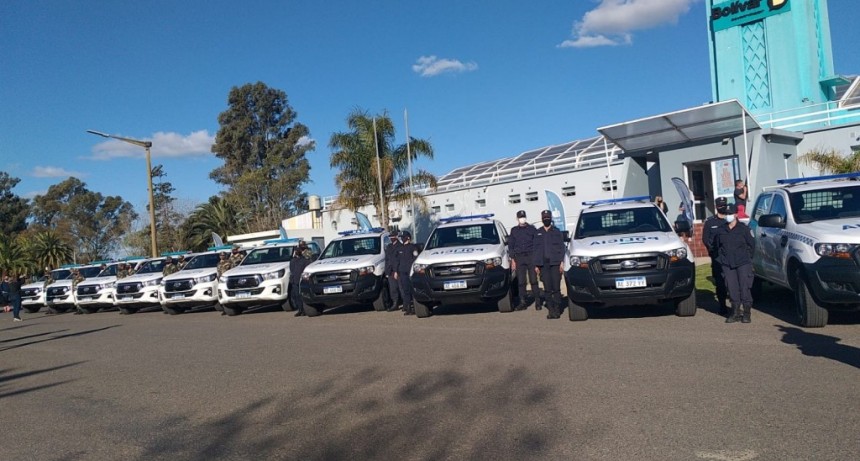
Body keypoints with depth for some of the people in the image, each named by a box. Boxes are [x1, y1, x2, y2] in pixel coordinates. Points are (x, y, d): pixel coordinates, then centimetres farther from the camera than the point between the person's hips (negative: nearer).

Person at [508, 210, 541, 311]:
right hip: (519, 258, 2)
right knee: (521, 282, 0)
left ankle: (537, 301, 3)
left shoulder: (532, 229, 7)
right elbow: (510, 246, 13)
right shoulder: (514, 230, 12)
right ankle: (523, 302, 7)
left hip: (531, 257, -2)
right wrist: (513, 260, 6)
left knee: (533, 280, -4)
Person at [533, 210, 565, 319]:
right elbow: (535, 249, 12)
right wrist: (536, 265, 6)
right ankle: (551, 310, 7)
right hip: (543, 264, 2)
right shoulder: (538, 233, 12)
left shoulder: (557, 232, 7)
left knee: (556, 288, -6)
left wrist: (561, 262, -5)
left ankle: (557, 309, 1)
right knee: (547, 289, 2)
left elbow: (561, 247, 4)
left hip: (555, 263, -2)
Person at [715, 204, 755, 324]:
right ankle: (735, 313, 12)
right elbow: (718, 246, 17)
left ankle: (746, 313, 6)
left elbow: (751, 244, 6)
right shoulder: (721, 230, 9)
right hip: (727, 264, 3)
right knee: (732, 289, 3)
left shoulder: (743, 228, 0)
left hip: (743, 263, -3)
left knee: (745, 288, -3)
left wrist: (746, 256, 6)